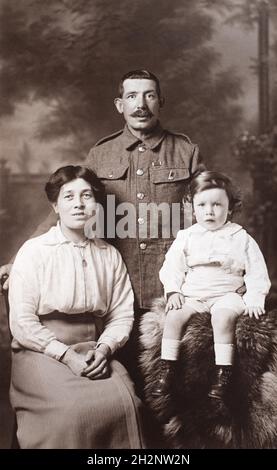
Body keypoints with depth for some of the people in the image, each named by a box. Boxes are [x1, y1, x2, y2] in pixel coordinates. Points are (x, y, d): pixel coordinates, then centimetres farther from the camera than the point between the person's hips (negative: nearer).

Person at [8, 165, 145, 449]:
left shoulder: (110, 255, 11)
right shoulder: (33, 251, -1)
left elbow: (122, 315, 7)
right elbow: (22, 323, -7)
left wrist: (104, 348, -12)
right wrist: (66, 355, -15)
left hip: (93, 350, 3)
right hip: (41, 351, -3)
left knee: (123, 403, -24)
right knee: (73, 409, -29)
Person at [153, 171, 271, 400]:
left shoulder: (241, 238, 3)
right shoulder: (186, 237, 8)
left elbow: (257, 272, 3)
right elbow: (172, 267, 8)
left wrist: (254, 298, -9)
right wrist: (173, 291, -7)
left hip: (227, 295, -2)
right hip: (191, 295, 2)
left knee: (223, 316, -32)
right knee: (174, 315, -23)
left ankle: (224, 373, -24)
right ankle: (167, 368, -12)